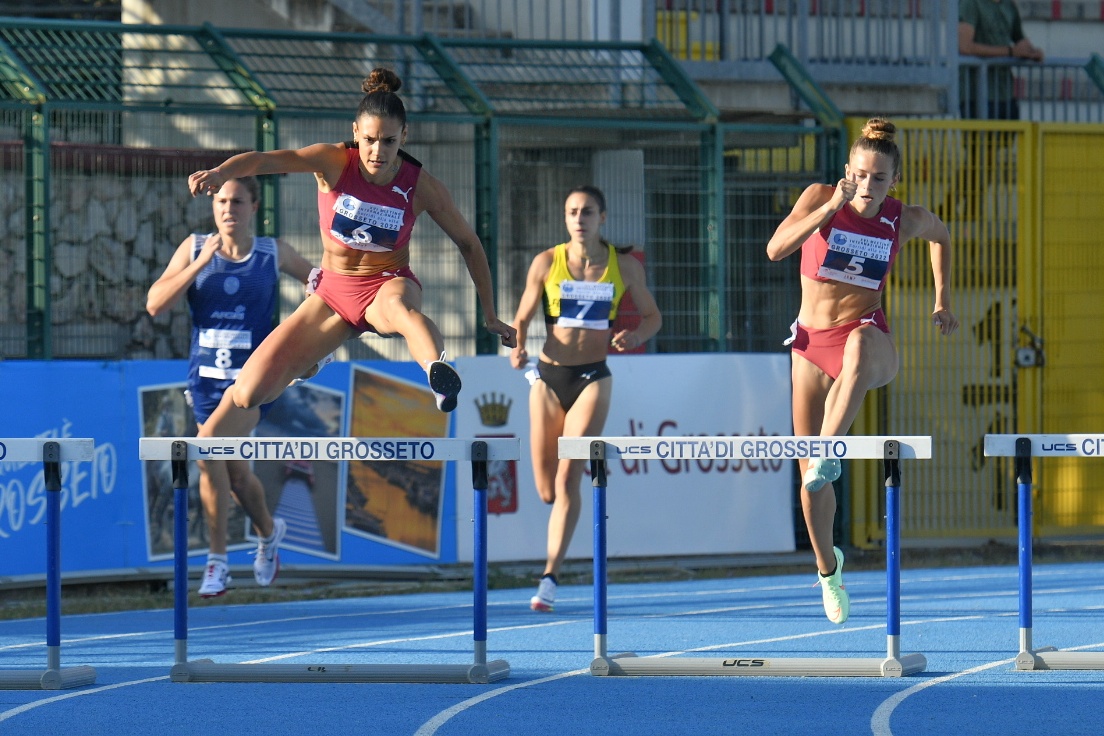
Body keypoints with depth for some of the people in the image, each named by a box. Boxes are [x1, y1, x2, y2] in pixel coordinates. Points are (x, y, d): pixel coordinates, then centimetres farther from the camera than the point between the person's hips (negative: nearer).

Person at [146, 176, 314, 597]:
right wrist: (200, 262, -16)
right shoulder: (194, 248, 1)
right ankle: (269, 532, 40)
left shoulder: (273, 254, 0)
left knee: (210, 452, -23)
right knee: (234, 472, 11)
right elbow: (155, 305, -9)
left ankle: (218, 559, -12)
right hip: (205, 377, 3)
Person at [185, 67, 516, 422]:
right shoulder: (334, 163, -14)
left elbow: (469, 244, 1)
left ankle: (439, 372, -74)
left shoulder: (421, 186, -13)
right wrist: (219, 172, -49)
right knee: (248, 394, -3)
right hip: (333, 289, 2)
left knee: (397, 304, -43)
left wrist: (491, 317, 4)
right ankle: (306, 362, 33)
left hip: (388, 285, -2)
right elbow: (265, 160, -28)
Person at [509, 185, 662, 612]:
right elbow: (522, 318, 7)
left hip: (592, 379, -2)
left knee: (567, 477, -16)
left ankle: (550, 577, -18)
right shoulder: (547, 263, 1)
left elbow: (652, 316, 11)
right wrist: (518, 348, -14)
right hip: (549, 376, 2)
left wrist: (636, 335, -12)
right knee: (547, 490, 2)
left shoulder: (623, 266, 1)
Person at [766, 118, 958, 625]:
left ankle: (828, 455, -57)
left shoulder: (905, 220, -4)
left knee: (861, 346, -44)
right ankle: (827, 568, 27)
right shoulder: (820, 198, -8)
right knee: (809, 477, 2)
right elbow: (776, 249, -24)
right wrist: (829, 209, -34)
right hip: (811, 342, 1)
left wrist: (943, 299, 16)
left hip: (867, 333, -1)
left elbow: (941, 236, 21)